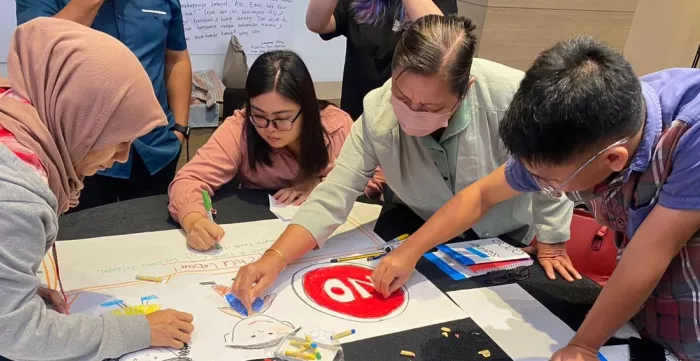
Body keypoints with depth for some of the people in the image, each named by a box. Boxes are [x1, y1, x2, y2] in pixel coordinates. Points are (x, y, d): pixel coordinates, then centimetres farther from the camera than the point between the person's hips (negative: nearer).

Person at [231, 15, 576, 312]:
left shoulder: (511, 96, -34)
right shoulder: (377, 113, -27)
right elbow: (332, 196, -26)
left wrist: (551, 243, -4)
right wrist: (274, 259, -40)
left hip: (506, 244, 0)